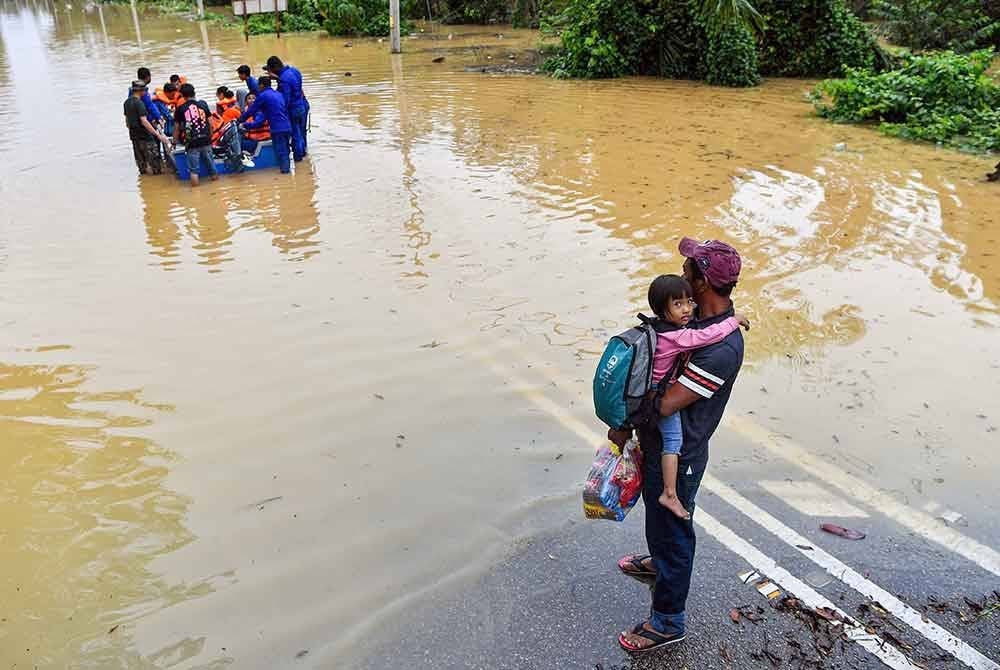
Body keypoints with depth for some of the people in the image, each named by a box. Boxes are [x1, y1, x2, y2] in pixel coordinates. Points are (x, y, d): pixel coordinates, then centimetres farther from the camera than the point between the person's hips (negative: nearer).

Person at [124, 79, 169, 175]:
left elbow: (127, 119, 18)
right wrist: (158, 134, -29)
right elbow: (144, 121, -26)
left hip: (134, 135, 9)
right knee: (154, 159, -2)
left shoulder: (127, 102, 9)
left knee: (140, 159, 16)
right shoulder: (139, 103, -19)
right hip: (144, 135, -9)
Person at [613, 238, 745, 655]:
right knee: (658, 516, 32)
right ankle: (658, 564, 60)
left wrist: (625, 428, -13)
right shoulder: (701, 316, -3)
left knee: (672, 530, 9)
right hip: (658, 443, 9)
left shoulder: (723, 348, -33)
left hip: (678, 455, -9)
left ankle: (667, 623, 29)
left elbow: (666, 404, -29)